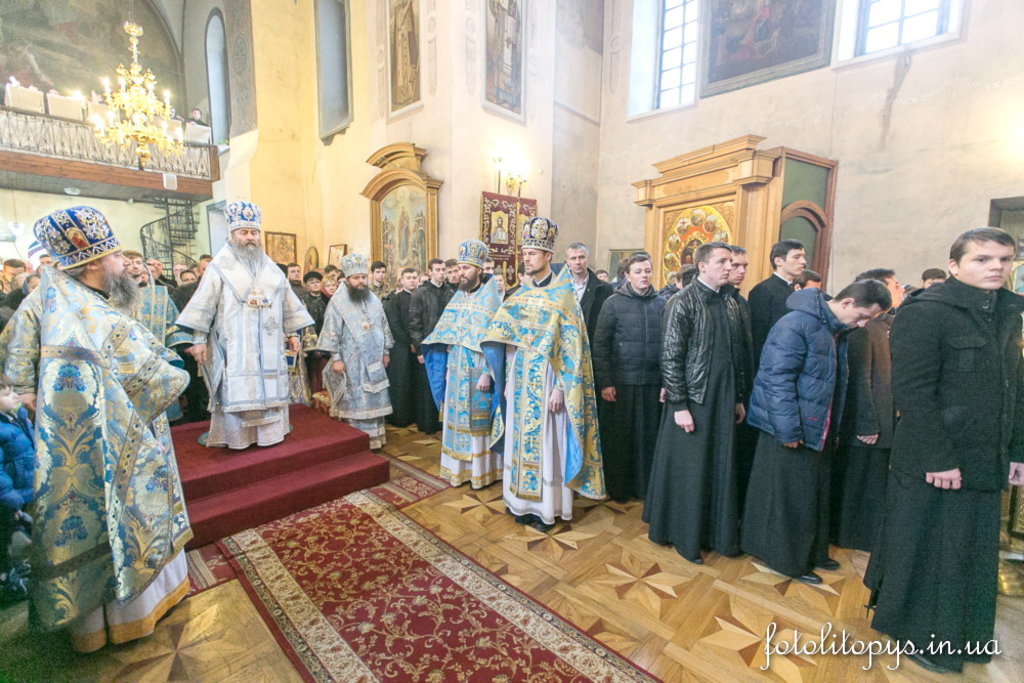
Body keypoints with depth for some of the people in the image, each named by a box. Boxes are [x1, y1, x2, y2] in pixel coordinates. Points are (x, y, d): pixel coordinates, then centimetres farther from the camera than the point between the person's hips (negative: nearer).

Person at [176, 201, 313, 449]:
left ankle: (269, 430, 19)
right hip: (234, 345, -4)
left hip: (268, 344, 4)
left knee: (269, 388, 8)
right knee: (236, 390, -1)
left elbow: (287, 302, 14)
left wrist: (292, 333, 11)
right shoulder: (220, 267, -1)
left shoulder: (270, 268, 12)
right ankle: (237, 436, 10)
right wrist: (199, 339, -8)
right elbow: (203, 305, -4)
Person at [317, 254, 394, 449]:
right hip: (352, 362, -5)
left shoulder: (373, 299, 8)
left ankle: (375, 437, 22)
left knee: (375, 399, 11)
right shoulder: (338, 301, -8)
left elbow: (384, 326, 13)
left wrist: (386, 352, 11)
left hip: (374, 360, 5)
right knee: (355, 402, 2)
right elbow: (332, 332, -10)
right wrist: (336, 358, -14)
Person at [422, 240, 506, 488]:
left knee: (477, 421, 4)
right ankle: (459, 468, 28)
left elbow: (493, 340, -15)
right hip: (456, 371, 6)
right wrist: (447, 366, 10)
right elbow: (448, 336, 13)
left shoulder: (490, 298, -10)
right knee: (457, 419, 13)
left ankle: (481, 471, 19)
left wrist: (487, 374, -19)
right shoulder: (458, 297, 10)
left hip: (477, 373, -6)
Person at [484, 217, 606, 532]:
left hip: (547, 379, -6)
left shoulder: (563, 296, -9)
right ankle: (523, 501, 28)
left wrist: (560, 388, -17)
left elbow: (570, 346, -12)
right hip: (521, 378, 6)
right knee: (521, 438, 12)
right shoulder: (520, 295, 9)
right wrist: (509, 379, 11)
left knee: (546, 440, 4)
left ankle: (546, 506, 21)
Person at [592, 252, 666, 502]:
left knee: (648, 436, 8)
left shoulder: (662, 304, 6)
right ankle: (617, 487, 24)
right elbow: (600, 344, -4)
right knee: (617, 436, 7)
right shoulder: (613, 303, -2)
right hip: (620, 382, -2)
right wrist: (604, 382, -9)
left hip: (652, 383, 2)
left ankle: (644, 486, 26)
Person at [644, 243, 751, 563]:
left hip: (723, 401, 6)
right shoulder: (683, 302, -11)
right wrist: (679, 405, -17)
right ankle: (684, 535, 25)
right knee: (687, 468, 6)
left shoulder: (730, 302, 9)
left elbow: (739, 353, 13)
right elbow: (670, 357, -15)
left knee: (721, 467, 15)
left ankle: (716, 532, 34)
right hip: (692, 400, -6)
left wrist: (739, 398, 13)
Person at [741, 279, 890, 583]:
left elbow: (836, 385, 17)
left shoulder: (836, 330, 10)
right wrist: (788, 431, -22)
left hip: (817, 432, 9)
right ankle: (785, 559, 22)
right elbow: (776, 379, -24)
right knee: (788, 498, 4)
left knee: (815, 495, 20)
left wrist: (832, 431, 15)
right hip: (790, 433, -9)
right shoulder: (797, 324, -19)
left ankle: (810, 553, 38)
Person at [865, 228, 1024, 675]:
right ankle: (921, 635, 27)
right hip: (934, 464, -7)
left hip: (985, 463, 8)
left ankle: (961, 634, 38)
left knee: (975, 554, 18)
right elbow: (912, 390, -20)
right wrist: (939, 458, -20)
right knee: (926, 552, 7)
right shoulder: (925, 311, -15)